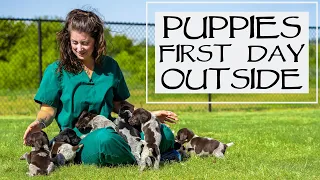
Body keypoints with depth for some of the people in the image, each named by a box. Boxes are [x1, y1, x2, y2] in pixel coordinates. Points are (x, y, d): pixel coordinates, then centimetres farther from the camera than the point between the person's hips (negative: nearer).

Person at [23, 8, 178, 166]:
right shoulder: (56, 71, 2)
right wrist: (40, 123, -22)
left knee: (164, 134, -16)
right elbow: (48, 109, -1)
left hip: (109, 129, 4)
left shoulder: (110, 66, 13)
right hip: (76, 135, -4)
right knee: (104, 138, -40)